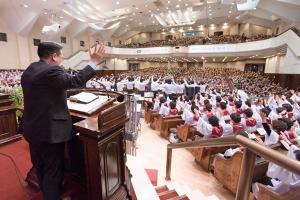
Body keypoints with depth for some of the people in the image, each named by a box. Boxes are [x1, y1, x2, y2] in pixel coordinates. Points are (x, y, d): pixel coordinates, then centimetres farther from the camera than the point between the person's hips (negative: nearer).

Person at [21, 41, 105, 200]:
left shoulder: (28, 71, 12)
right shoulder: (51, 70, -19)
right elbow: (75, 81, -31)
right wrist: (94, 62, -25)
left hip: (33, 128, 10)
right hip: (49, 129, -10)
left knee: (40, 166, 25)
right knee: (53, 170, 6)